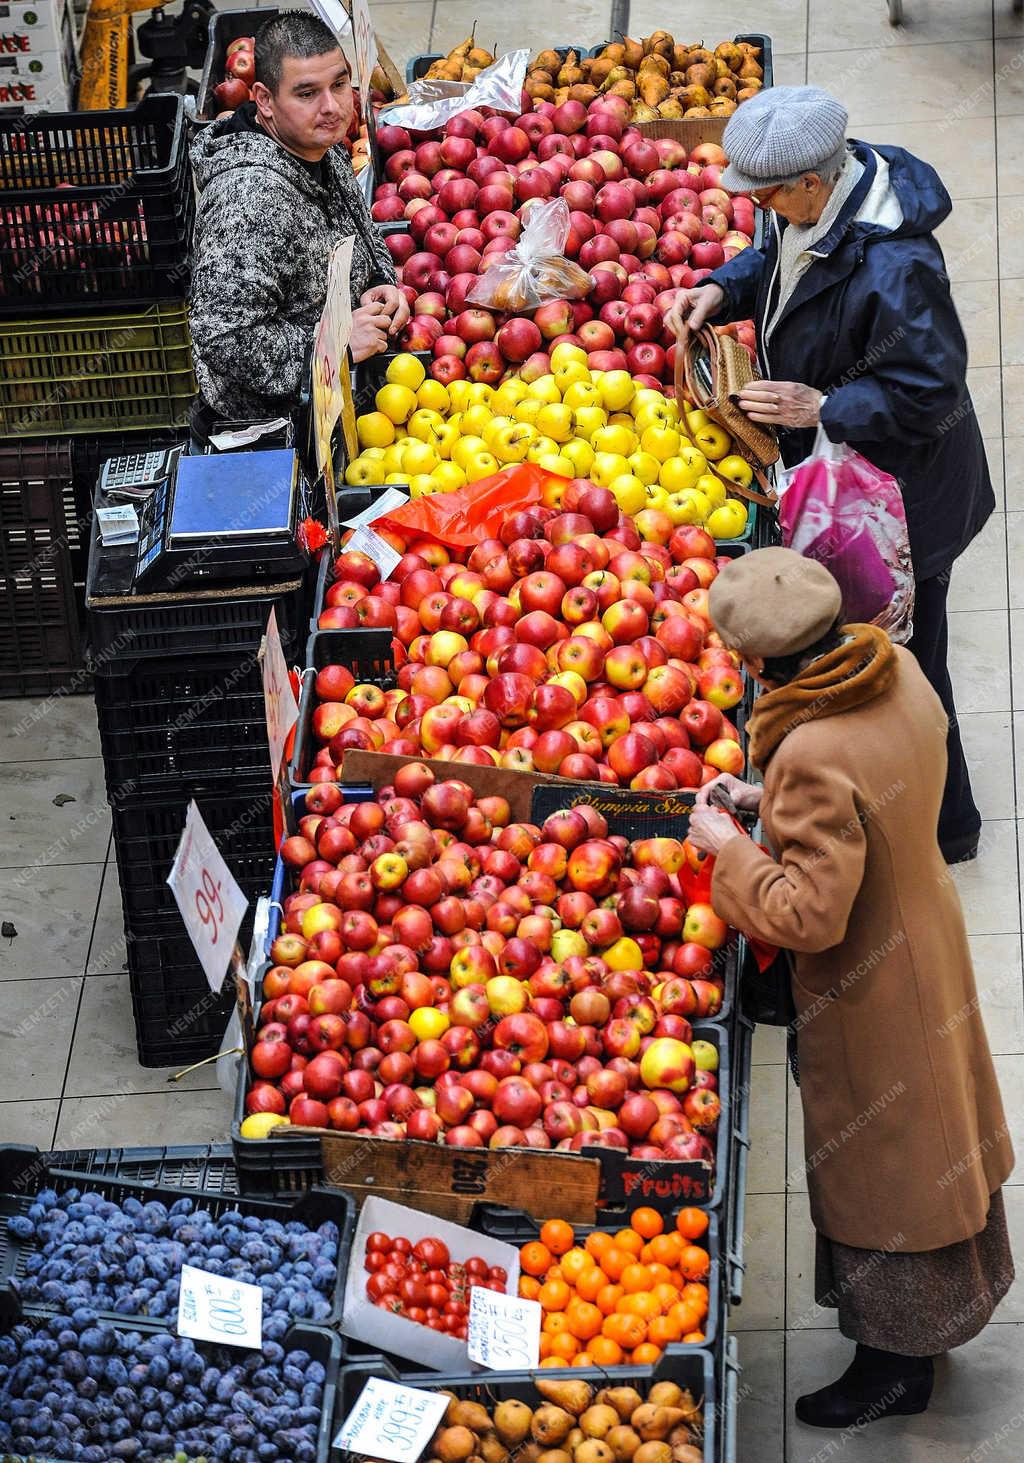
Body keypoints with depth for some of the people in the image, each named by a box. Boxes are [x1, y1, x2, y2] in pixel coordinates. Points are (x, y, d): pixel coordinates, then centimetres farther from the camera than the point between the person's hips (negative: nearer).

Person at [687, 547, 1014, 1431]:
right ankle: (950, 1298, 48)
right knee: (927, 1138, 27)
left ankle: (898, 1363, 30)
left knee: (879, 1164, 11)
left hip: (868, 988, -8)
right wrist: (773, 800, 3)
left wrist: (730, 848, -18)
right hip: (923, 932, 8)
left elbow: (809, 915, -30)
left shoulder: (815, 758, -36)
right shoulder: (897, 670, -10)